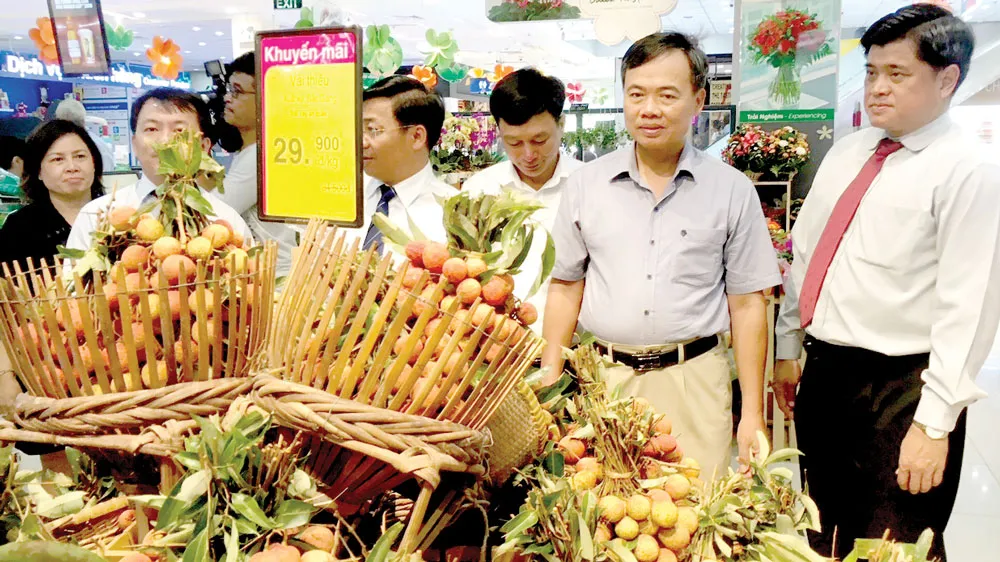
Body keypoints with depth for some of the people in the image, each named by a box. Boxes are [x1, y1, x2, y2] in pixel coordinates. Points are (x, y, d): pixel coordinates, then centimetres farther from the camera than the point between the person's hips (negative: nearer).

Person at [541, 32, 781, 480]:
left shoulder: (732, 191, 1)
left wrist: (753, 413, 0)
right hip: (605, 378, 1)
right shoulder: (586, 184, 4)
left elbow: (747, 304, 2)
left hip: (694, 378, -1)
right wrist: (549, 383, 4)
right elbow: (566, 287, 9)